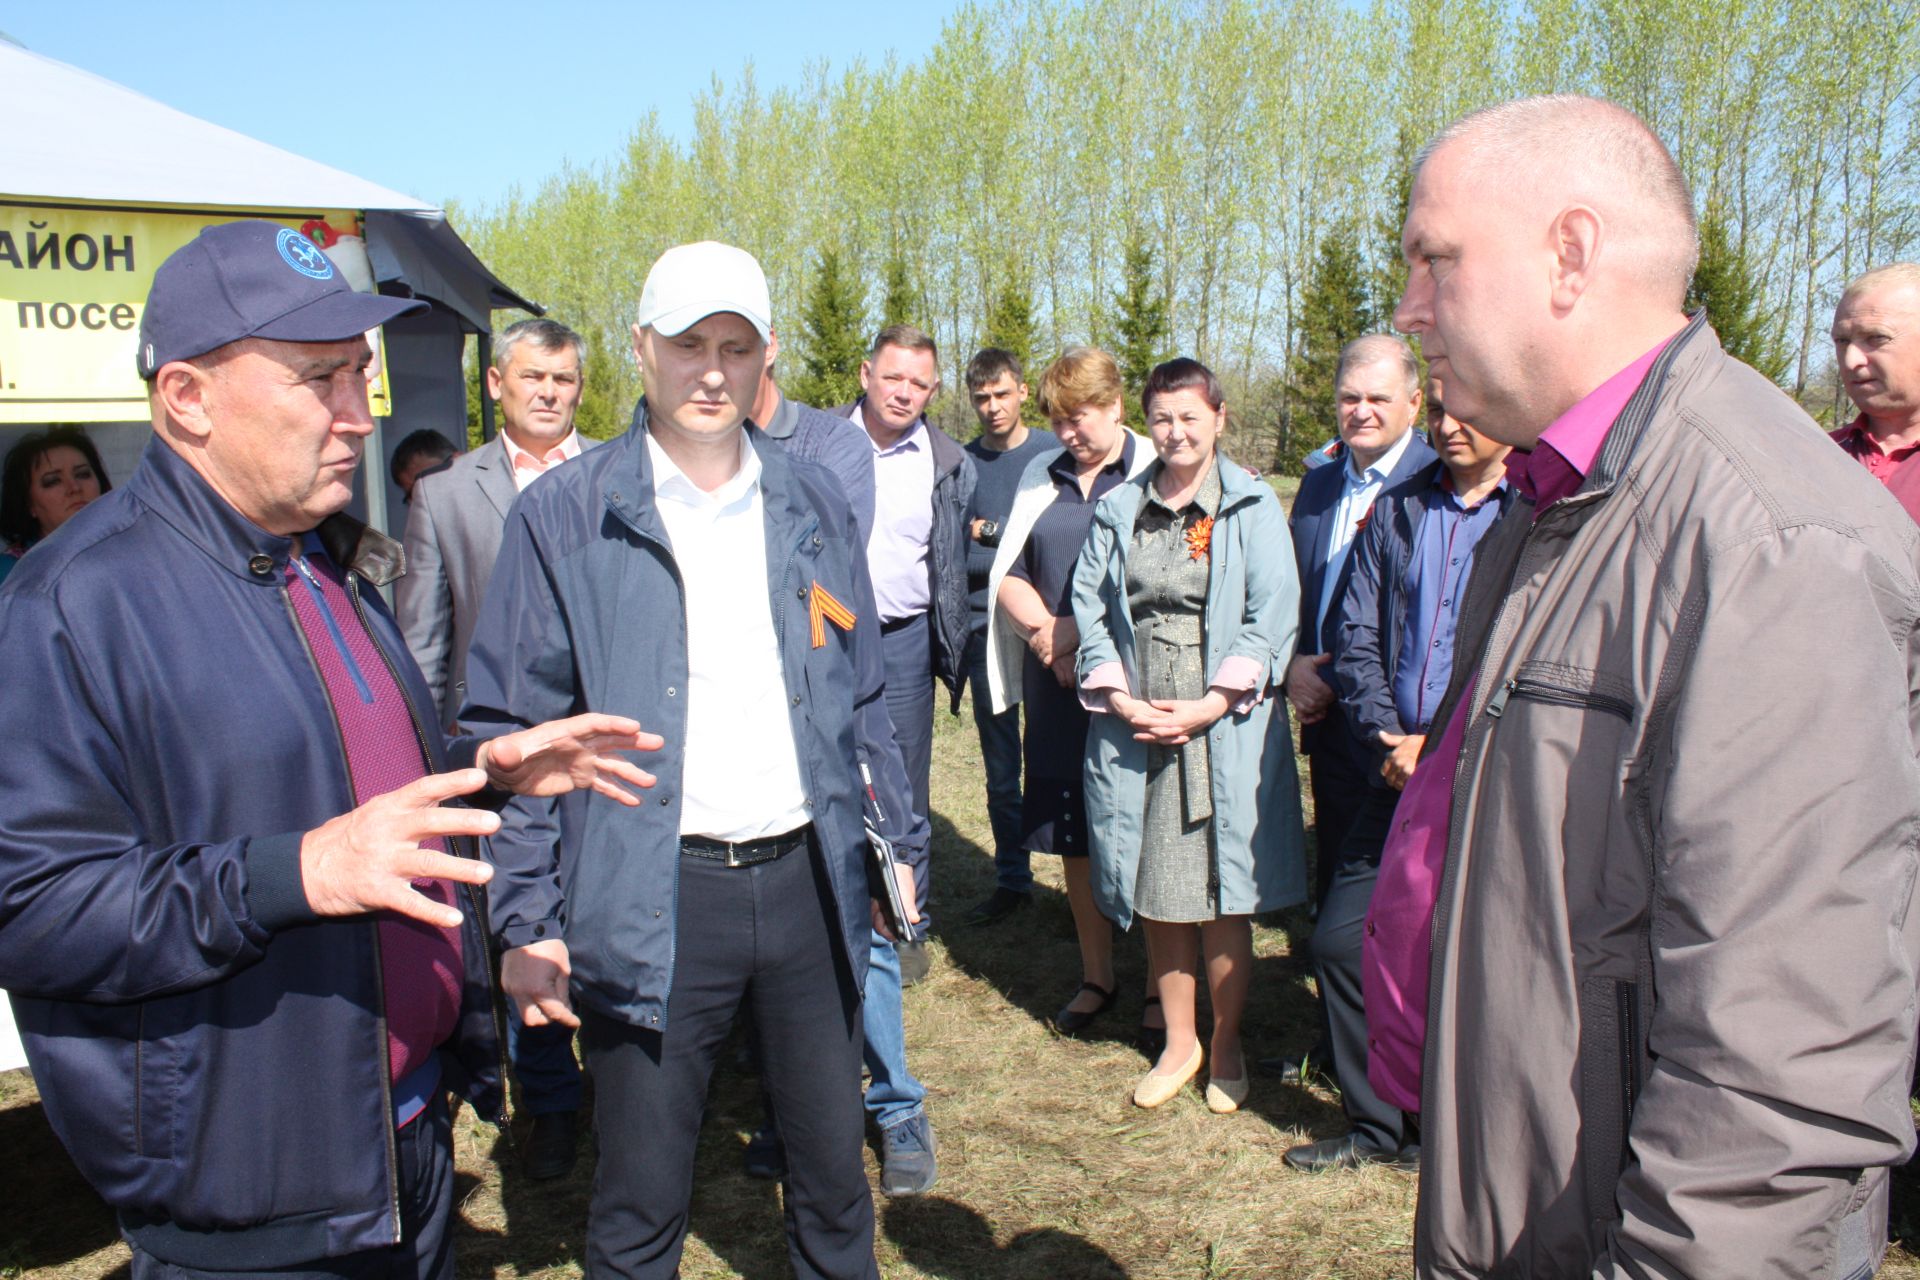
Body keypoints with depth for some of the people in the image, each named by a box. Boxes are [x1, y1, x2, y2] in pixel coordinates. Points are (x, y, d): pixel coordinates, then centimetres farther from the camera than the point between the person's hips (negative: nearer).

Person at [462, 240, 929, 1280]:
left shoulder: (811, 504, 8)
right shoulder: (564, 517, -3)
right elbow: (512, 731, -3)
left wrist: (900, 842, 11)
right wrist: (526, 920, -7)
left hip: (805, 879, 4)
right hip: (650, 903, -3)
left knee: (833, 1168, 17)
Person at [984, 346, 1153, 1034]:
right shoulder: (1041, 476, 12)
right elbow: (1009, 573, 11)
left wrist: (1081, 634, -13)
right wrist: (1044, 629, -7)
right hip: (1055, 683, 5)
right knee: (1072, 833, 10)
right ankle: (1097, 977, 25)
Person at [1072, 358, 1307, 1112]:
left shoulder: (1252, 507, 1)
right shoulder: (1118, 511, 11)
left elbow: (1273, 615, -5)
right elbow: (1090, 608, 7)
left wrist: (1211, 705, -13)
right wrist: (1121, 698, -7)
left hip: (1225, 727, -3)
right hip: (1134, 727, 3)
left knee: (1222, 899, 2)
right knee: (1156, 897, 8)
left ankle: (1225, 1047, 20)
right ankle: (1179, 1042, 24)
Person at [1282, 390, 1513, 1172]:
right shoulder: (1397, 512, 12)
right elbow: (1358, 636, 9)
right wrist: (1389, 738, -5)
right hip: (1400, 775, 5)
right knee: (1339, 940, 6)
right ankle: (1373, 1125, 26)